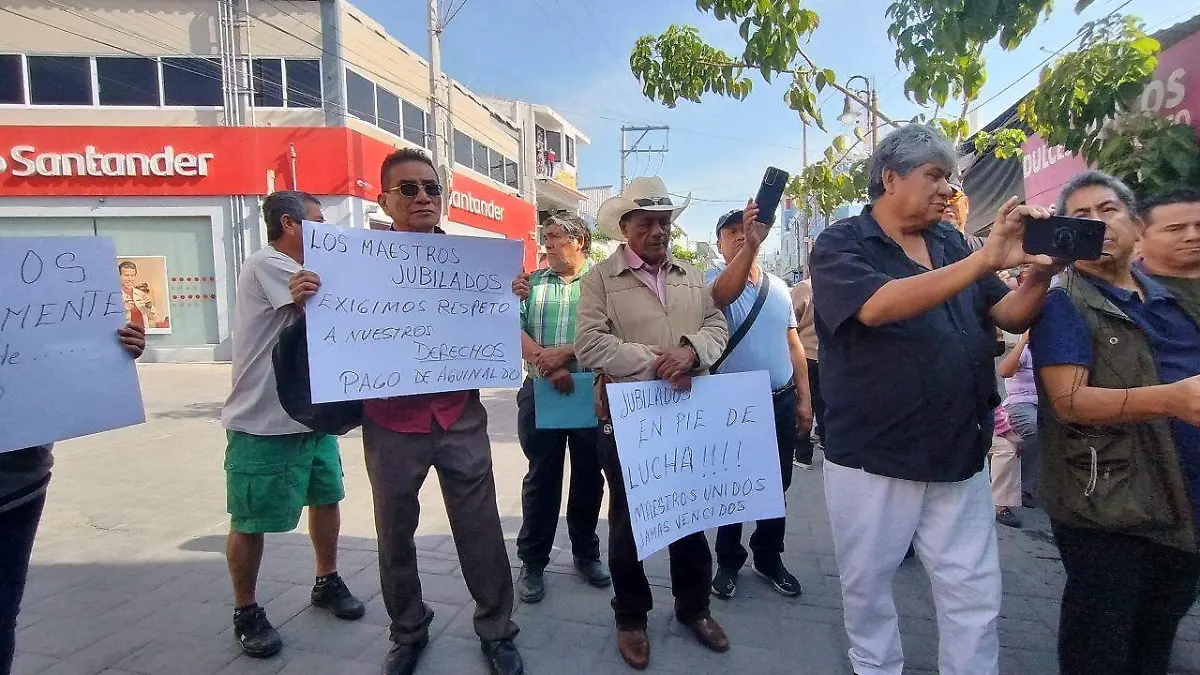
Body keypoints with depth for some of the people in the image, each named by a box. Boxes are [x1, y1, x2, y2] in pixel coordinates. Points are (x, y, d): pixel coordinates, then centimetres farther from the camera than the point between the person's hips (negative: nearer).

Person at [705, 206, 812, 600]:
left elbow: (794, 346, 13)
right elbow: (725, 293, -32)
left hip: (781, 401, 5)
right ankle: (728, 562, 24)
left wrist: (803, 400, 9)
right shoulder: (713, 281, -5)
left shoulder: (779, 286, 10)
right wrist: (750, 245, -46)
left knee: (777, 486, 14)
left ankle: (769, 558, 31)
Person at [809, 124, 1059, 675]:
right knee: (867, 587, 14)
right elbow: (878, 306, -28)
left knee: (975, 593, 13)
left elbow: (1011, 317, 8)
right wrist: (986, 260, -31)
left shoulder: (952, 245, 8)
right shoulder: (841, 246, -9)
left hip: (958, 458, 5)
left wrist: (1041, 271, -12)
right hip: (872, 460, -4)